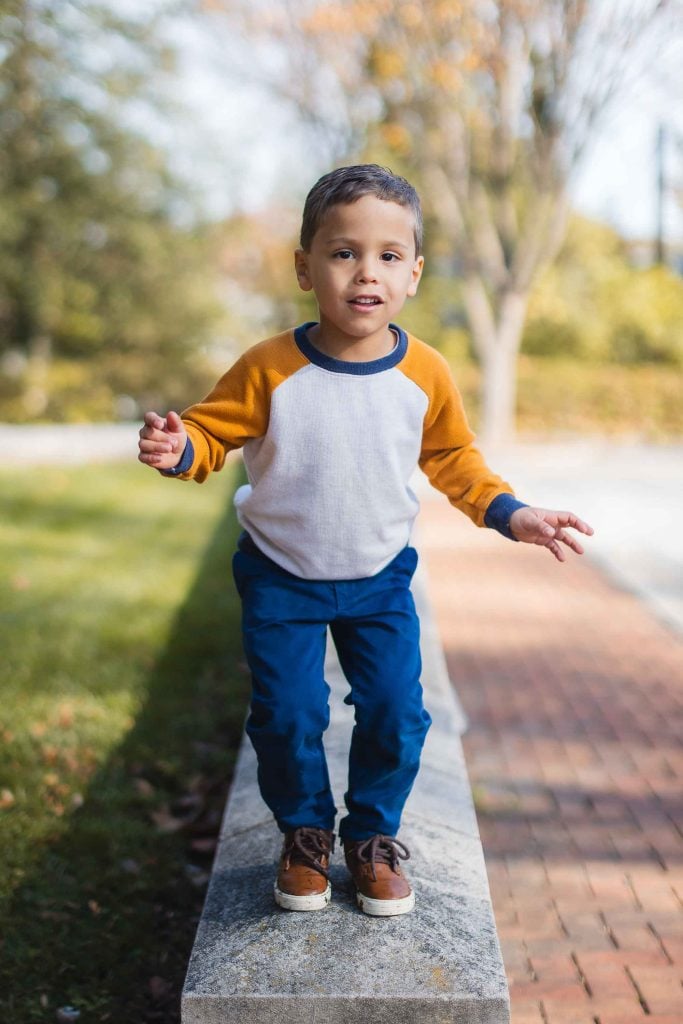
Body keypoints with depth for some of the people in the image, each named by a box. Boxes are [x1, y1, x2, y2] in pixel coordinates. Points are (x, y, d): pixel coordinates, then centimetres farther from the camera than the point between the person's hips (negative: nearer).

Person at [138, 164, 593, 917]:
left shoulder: (425, 374, -11)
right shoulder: (269, 369, -18)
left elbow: (452, 458, 4)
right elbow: (215, 432, -9)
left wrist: (509, 513, -6)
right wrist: (179, 448, -31)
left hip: (380, 579, 2)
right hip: (281, 579, -2)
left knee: (396, 716, 2)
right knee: (286, 717, 0)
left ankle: (373, 834, 29)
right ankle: (305, 832, 28)